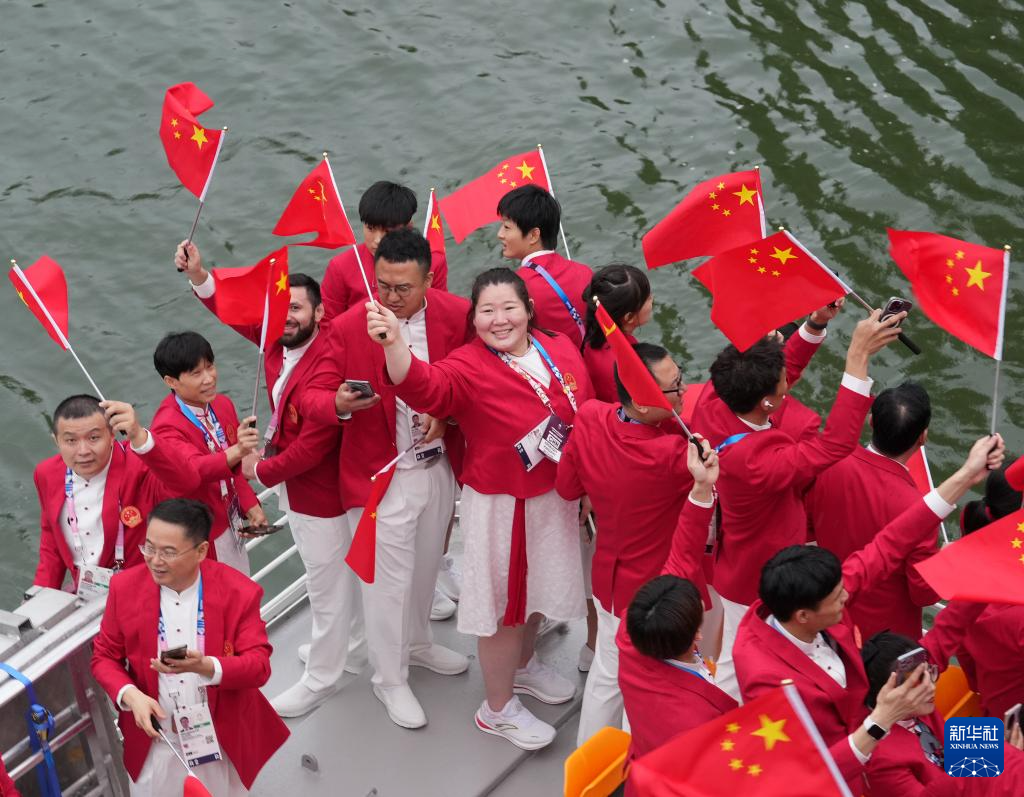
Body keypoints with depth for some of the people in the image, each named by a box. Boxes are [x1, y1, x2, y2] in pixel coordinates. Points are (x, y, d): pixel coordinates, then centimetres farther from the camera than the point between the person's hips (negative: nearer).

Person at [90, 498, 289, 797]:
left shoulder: (238, 592, -15)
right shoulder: (125, 587, -9)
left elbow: (258, 666, -16)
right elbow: (104, 656, 0)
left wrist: (205, 667, -35)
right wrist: (131, 696, -20)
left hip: (222, 743, -1)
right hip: (154, 744, 1)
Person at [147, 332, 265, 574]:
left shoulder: (223, 404, -2)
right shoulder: (168, 426, -26)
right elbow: (191, 473, -45)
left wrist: (250, 505, 1)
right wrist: (236, 451, -59)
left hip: (231, 524, 7)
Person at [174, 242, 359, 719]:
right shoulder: (279, 340, -7)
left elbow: (314, 445, -29)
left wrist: (261, 470, -14)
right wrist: (198, 276, -5)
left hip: (317, 488, -8)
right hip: (292, 482, 9)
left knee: (326, 582, 9)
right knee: (336, 570, 28)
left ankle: (321, 678, 25)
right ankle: (349, 640, 49)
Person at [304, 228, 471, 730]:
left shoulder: (457, 316, -9)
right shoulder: (349, 327, -16)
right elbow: (313, 395, -14)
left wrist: (446, 412, -16)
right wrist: (340, 404, -37)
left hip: (439, 466, 4)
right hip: (382, 475, -4)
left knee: (426, 565, 24)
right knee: (389, 579, 4)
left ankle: (417, 644, 50)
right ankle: (390, 679, 25)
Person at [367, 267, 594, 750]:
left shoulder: (562, 352, -3)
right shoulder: (469, 366, -18)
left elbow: (587, 419, 7)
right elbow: (425, 387, -39)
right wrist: (394, 343, -57)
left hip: (554, 497, 6)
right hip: (500, 505, -6)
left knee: (538, 584, 25)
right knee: (503, 599, 6)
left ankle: (523, 666, 52)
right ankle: (498, 708, 25)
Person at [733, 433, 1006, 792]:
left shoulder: (807, 601, -18)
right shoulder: (768, 681, -37)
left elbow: (883, 551, -10)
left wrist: (964, 477, -12)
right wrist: (880, 723, -43)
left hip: (859, 732, 7)